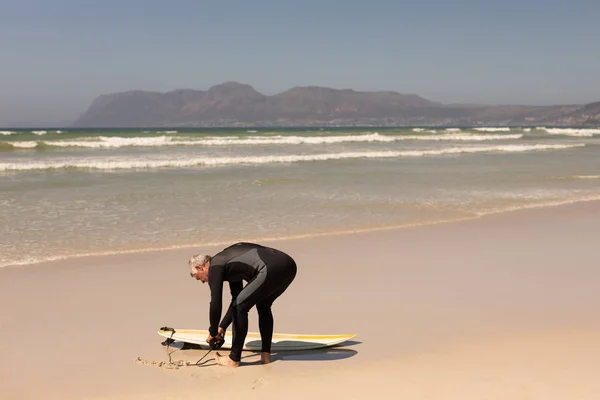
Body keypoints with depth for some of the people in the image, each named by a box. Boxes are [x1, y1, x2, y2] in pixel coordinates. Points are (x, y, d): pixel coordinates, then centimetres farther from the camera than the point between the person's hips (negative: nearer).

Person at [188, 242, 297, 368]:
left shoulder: (215, 267, 8)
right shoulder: (228, 259, 35)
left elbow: (215, 305, 3)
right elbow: (237, 298, 41)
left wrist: (213, 332, 18)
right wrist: (222, 327, 42)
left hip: (271, 270, -9)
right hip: (289, 265, 9)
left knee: (240, 308, 6)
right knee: (263, 306, 30)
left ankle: (234, 359, 14)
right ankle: (265, 354, 28)